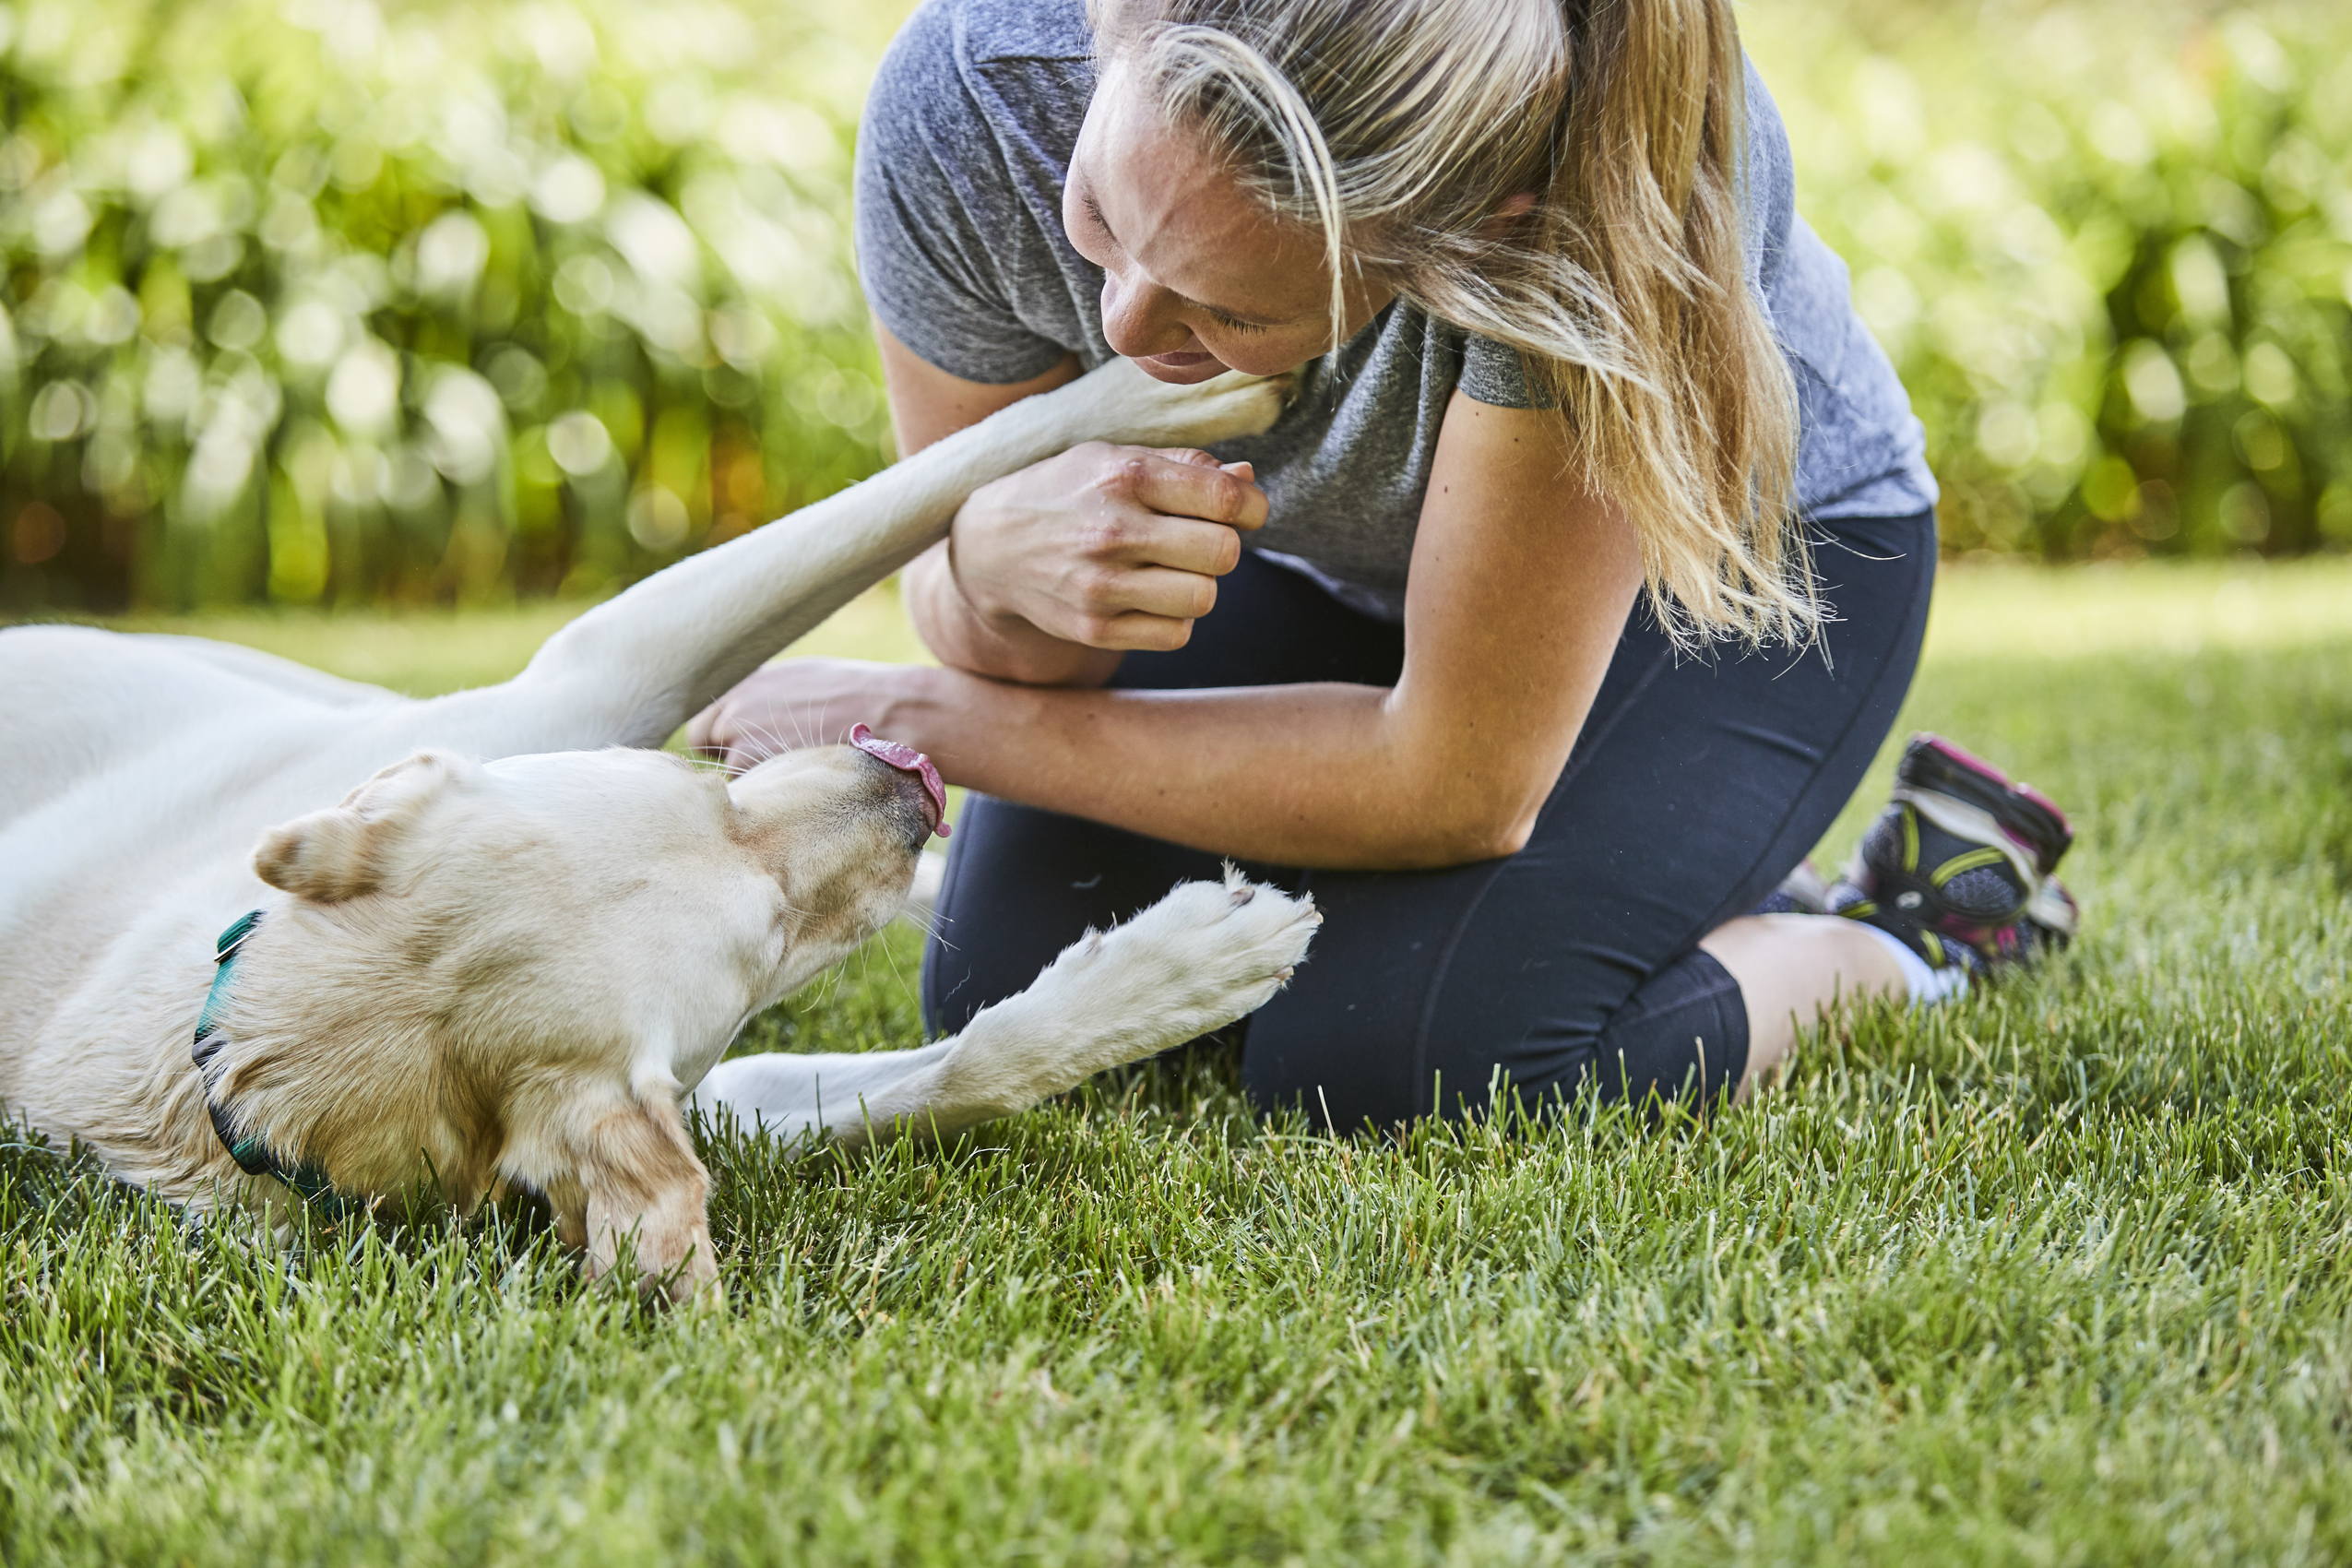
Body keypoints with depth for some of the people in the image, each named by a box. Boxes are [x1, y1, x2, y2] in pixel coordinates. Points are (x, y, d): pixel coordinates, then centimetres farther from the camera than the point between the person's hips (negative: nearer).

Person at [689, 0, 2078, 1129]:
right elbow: (980, 629, -15)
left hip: (1734, 554, -4)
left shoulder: (1612, 169, -42)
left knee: (1386, 1065, -25)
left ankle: (1901, 937, 2)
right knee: (1010, 993, -10)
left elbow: (1460, 782, -32)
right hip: (1318, 564, 4)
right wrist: (1001, 559, -41)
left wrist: (918, 716, -27)